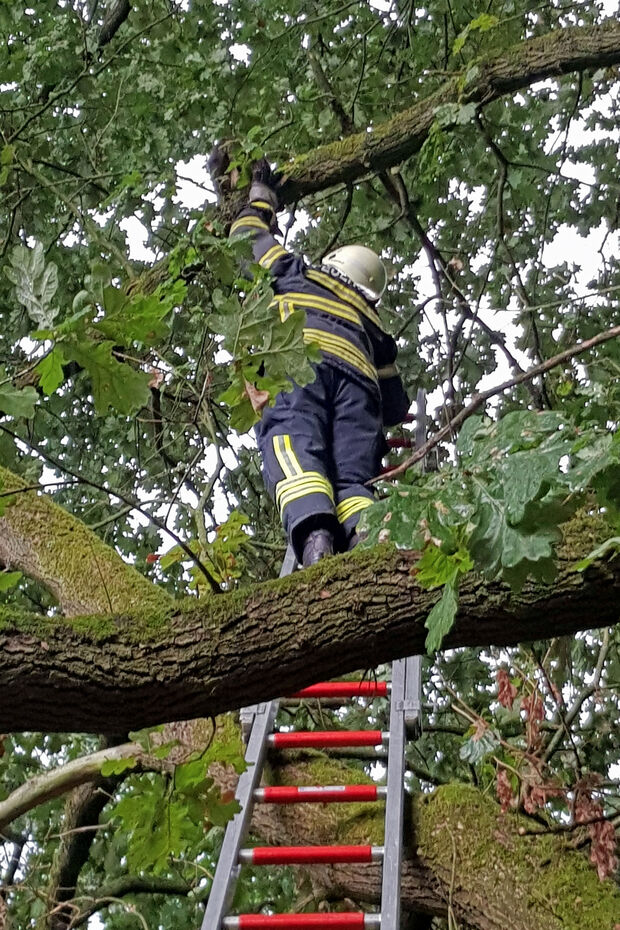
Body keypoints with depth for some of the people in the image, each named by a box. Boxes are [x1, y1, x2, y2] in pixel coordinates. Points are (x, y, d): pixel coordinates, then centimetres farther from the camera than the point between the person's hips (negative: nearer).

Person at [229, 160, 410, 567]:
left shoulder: (296, 273, 37)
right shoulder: (374, 328, 41)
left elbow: (248, 236, 50)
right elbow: (397, 408, 40)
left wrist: (261, 197, 68)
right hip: (358, 372, 3)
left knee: (295, 451, -25)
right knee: (353, 479, -10)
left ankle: (315, 538, -53)